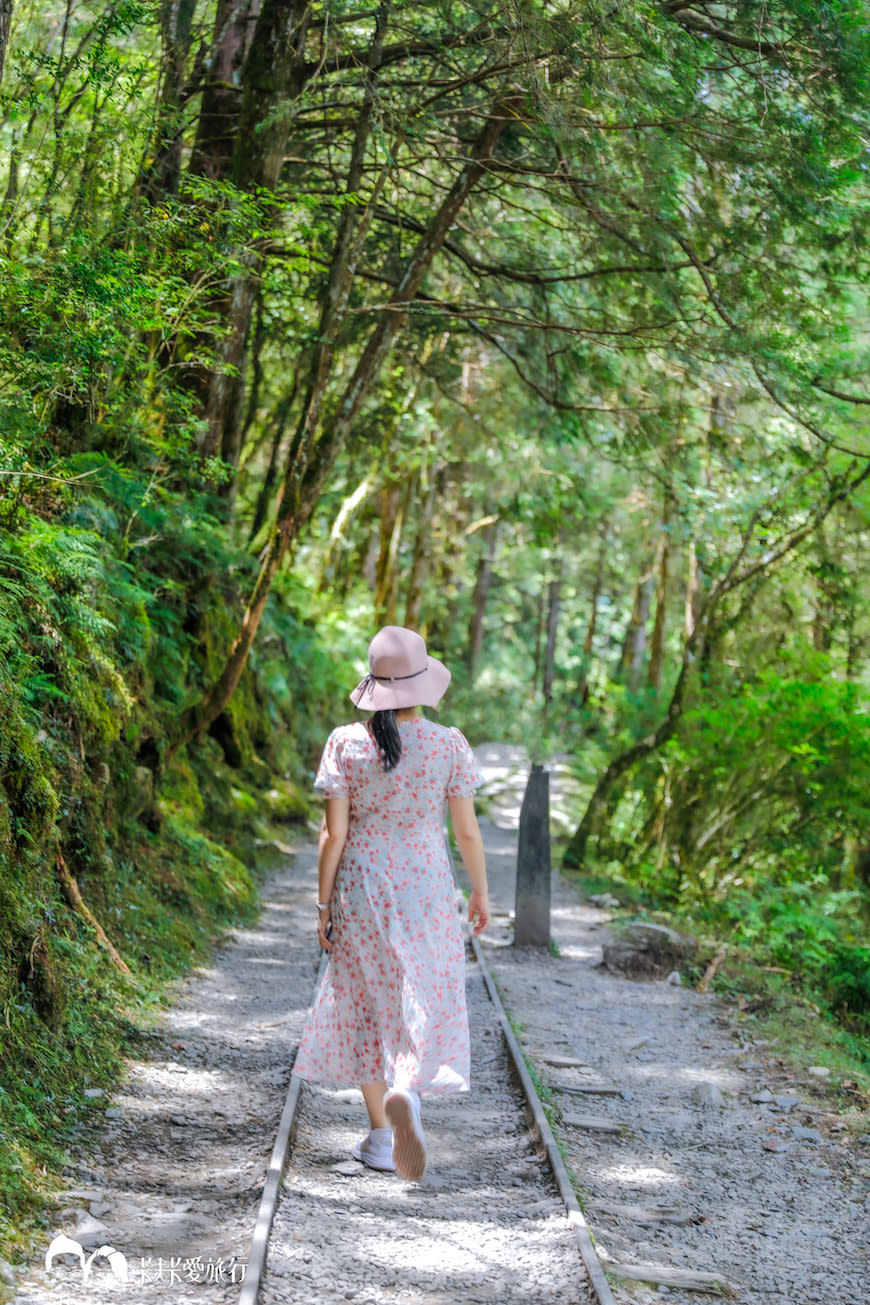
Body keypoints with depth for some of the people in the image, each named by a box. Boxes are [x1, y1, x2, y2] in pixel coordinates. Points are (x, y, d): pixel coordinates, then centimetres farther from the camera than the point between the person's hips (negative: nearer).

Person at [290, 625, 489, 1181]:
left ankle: (381, 1136, 19)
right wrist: (481, 891, 11)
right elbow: (467, 830, -3)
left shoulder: (345, 744, -8)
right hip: (427, 890, -1)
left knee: (367, 1009, 14)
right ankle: (407, 1093, -24)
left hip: (361, 889, 1)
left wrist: (324, 904, 2)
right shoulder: (449, 745, -8)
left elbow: (334, 833, -7)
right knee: (425, 1005, 6)